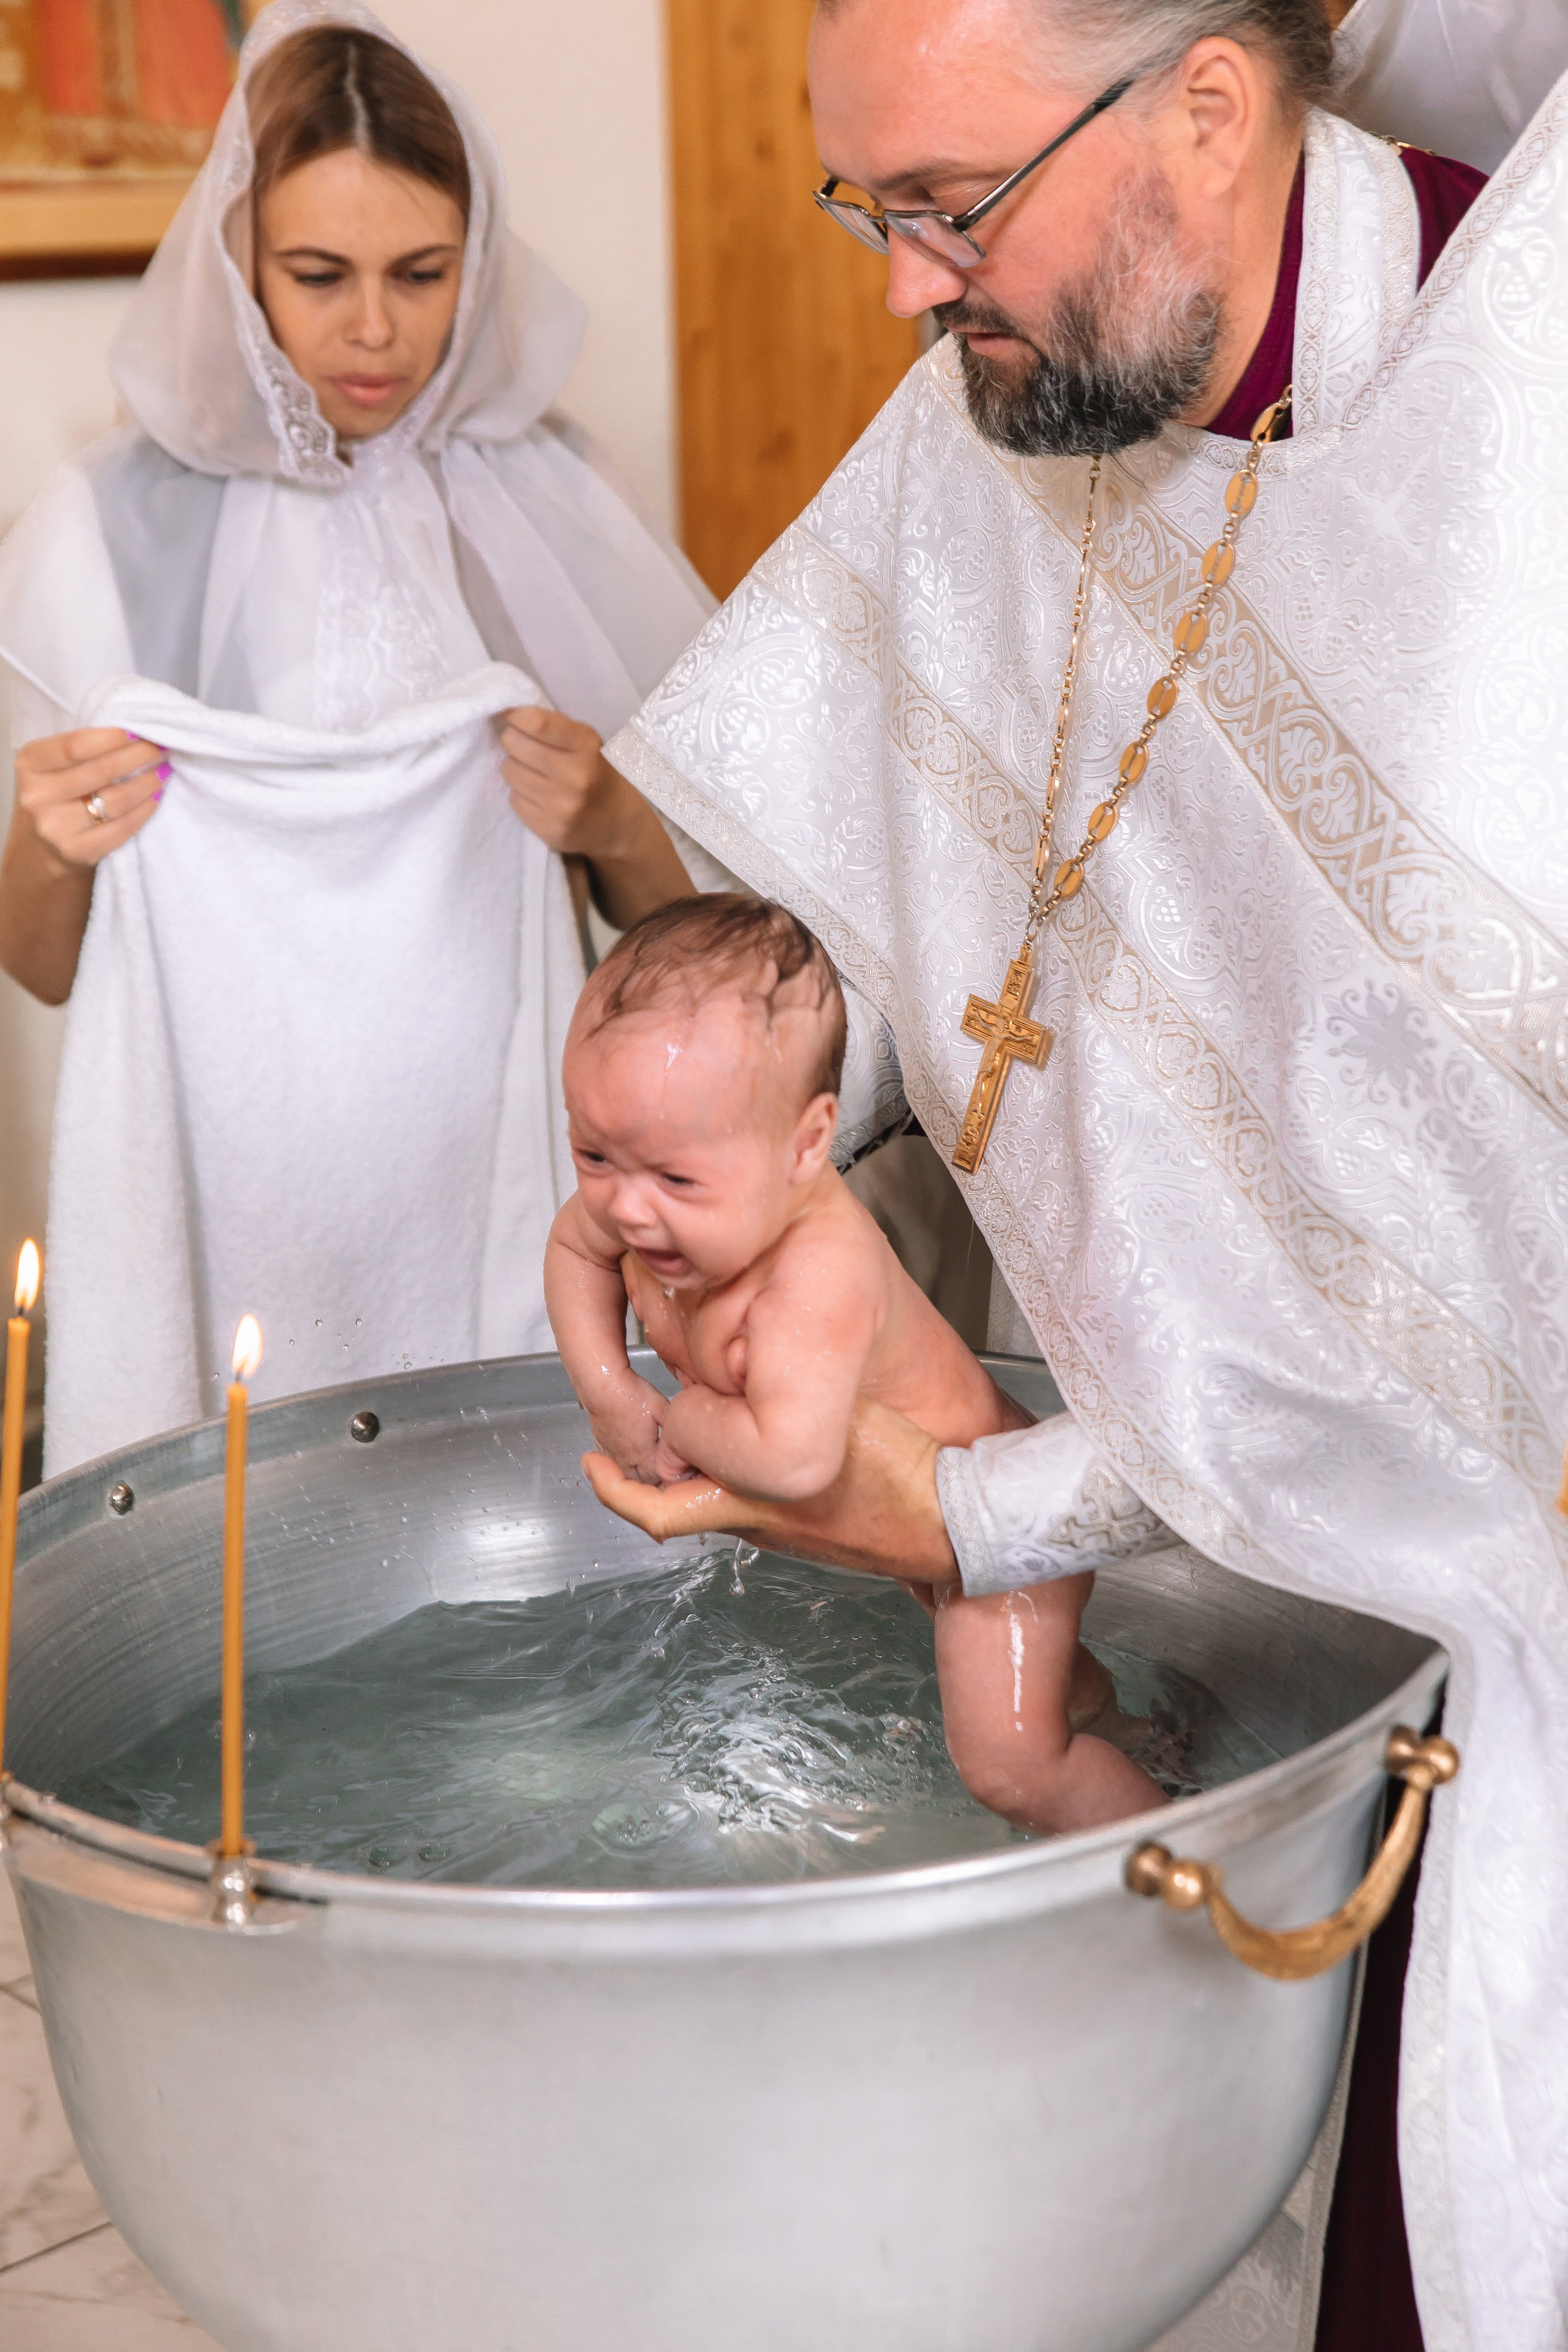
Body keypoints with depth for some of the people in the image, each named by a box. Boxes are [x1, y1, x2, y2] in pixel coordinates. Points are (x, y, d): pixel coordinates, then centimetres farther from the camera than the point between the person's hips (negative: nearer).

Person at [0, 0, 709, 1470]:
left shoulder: (546, 506, 3)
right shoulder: (123, 528, -2)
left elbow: (682, 910, 9)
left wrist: (610, 821, -10)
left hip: (494, 1198, 1)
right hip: (232, 1225, -1)